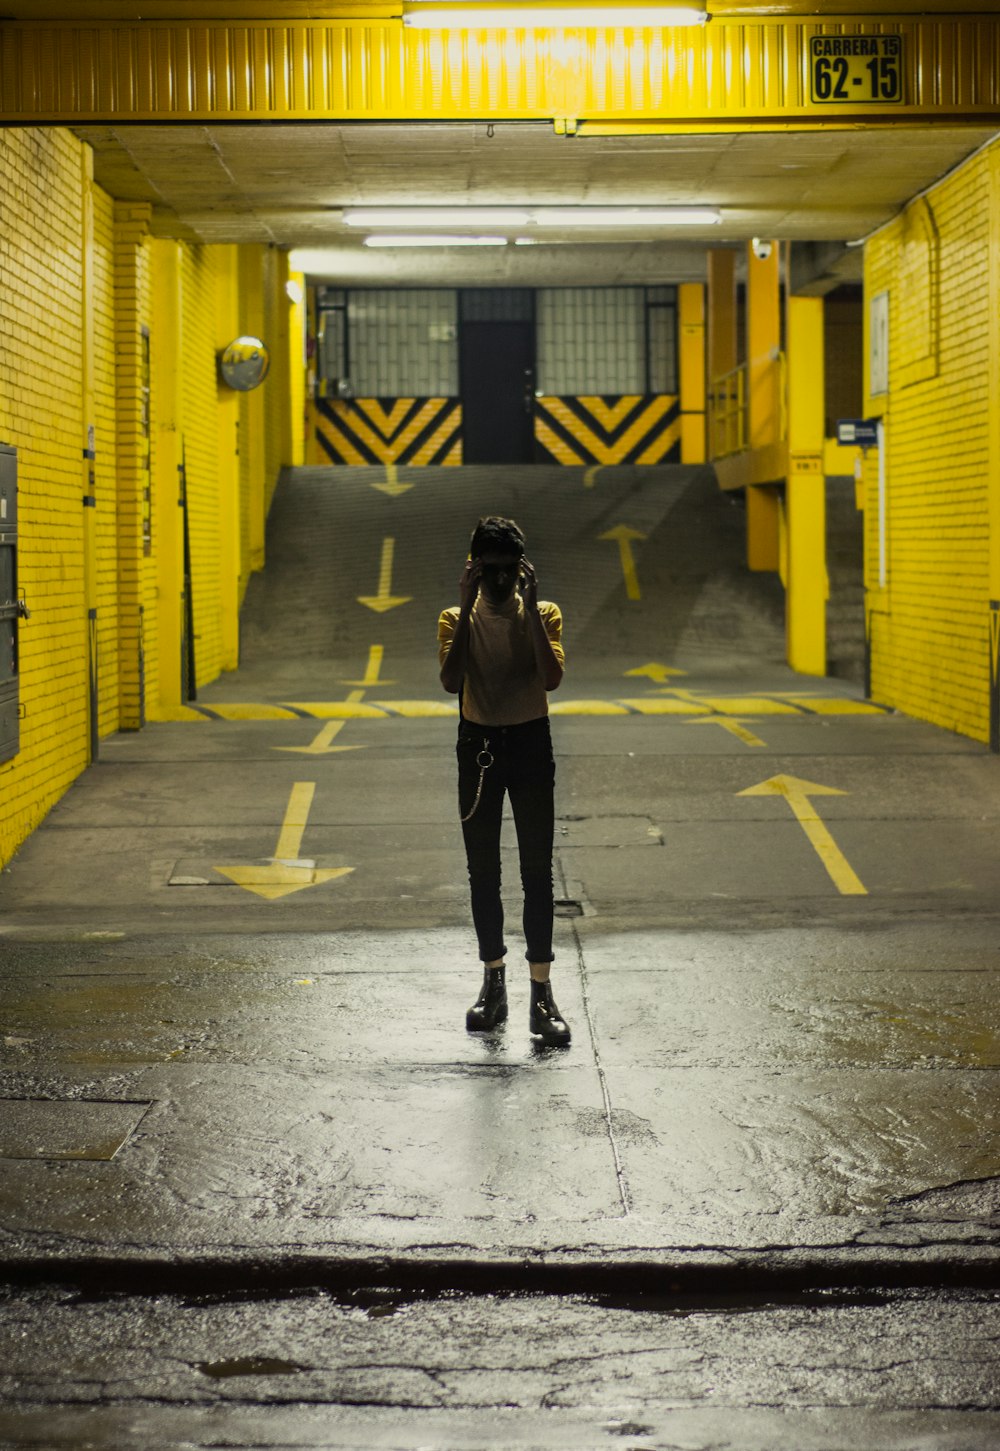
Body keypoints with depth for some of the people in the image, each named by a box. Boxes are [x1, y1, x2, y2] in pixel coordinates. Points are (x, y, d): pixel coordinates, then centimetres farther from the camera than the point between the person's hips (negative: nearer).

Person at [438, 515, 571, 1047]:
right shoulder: (457, 619, 1)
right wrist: (467, 608, -17)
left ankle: (541, 994, -5)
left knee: (537, 871, -5)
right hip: (478, 745, 1)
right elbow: (451, 681, -17)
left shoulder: (542, 615, 0)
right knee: (483, 873, 7)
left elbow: (551, 678, -17)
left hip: (531, 743, -1)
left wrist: (529, 608, -19)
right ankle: (493, 983, 19)